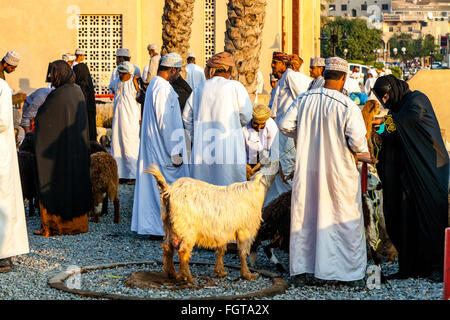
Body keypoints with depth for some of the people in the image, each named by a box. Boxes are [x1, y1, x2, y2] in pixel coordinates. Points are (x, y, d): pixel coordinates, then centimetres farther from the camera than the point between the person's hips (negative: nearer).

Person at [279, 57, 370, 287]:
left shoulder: (304, 99, -2)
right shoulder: (347, 106, -15)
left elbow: (285, 126, 1)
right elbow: (357, 141, -19)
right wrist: (364, 153, 2)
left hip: (307, 171, 4)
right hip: (338, 173, -4)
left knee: (304, 218, 14)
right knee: (347, 220, 9)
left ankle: (300, 271, 20)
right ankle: (354, 274, 14)